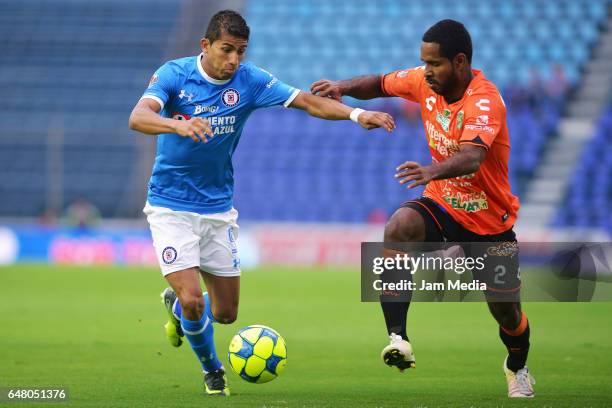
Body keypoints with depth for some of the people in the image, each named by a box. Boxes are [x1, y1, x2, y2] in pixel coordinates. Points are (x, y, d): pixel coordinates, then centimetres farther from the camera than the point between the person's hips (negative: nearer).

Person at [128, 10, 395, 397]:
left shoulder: (249, 80, -7)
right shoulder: (174, 74, -15)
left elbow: (309, 102, -12)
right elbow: (138, 117, -31)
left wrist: (356, 113, -30)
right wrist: (179, 125, -52)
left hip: (218, 207, 4)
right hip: (171, 206, -4)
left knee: (225, 313, 7)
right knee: (192, 299, -15)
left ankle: (177, 306, 43)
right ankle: (212, 370, 16)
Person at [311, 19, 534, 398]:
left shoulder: (484, 100, -29)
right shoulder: (425, 82, -9)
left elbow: (471, 157, -46)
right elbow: (381, 83, 11)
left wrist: (432, 170, -66)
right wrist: (344, 87, -10)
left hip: (490, 221, -4)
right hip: (441, 204, 4)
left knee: (506, 311, 6)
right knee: (398, 227, -31)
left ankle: (518, 367, 44)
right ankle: (398, 339, -35)